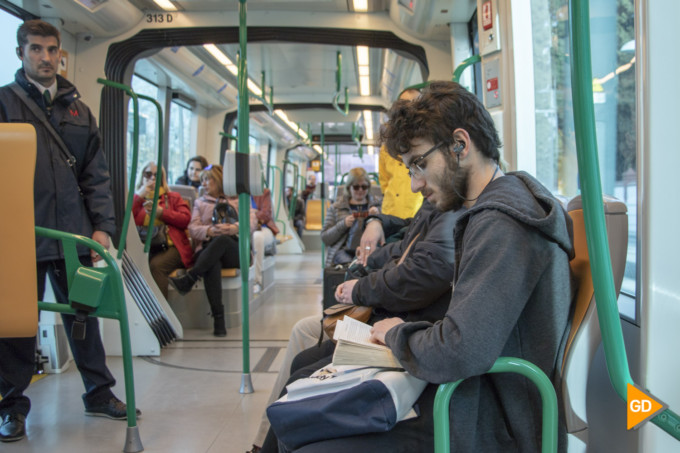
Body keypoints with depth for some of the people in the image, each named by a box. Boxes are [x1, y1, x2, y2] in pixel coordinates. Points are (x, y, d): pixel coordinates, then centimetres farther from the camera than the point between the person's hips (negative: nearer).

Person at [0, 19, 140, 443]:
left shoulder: (78, 110, 13)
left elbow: (96, 175, 10)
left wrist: (102, 226, 1)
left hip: (74, 234, 3)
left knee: (84, 315, 12)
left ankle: (100, 392, 25)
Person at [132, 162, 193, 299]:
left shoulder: (173, 197, 25)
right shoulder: (136, 198, 27)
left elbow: (186, 219, 7)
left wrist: (161, 212, 0)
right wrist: (139, 197, 5)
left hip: (169, 247, -1)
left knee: (156, 265, -36)